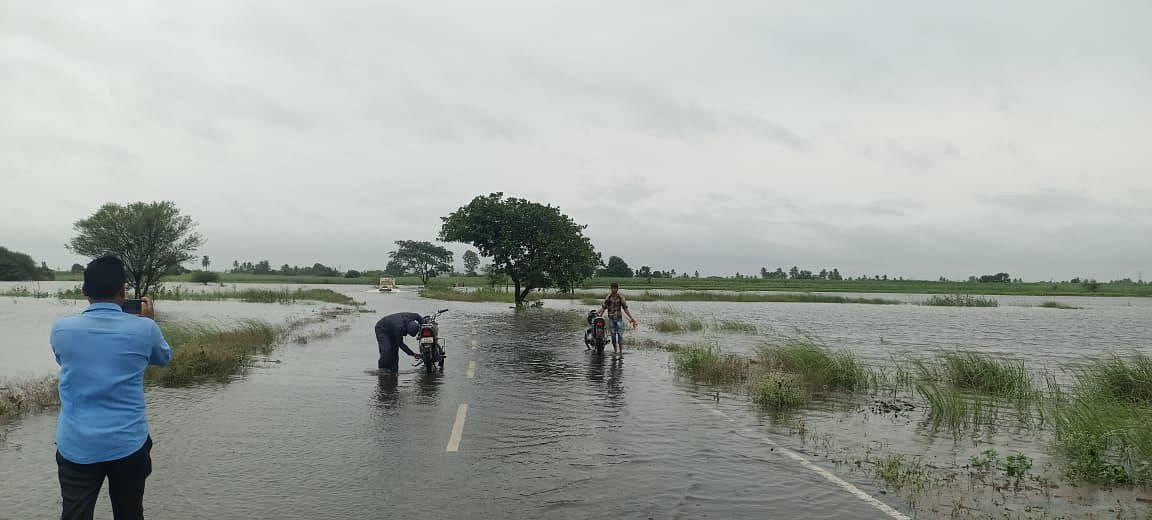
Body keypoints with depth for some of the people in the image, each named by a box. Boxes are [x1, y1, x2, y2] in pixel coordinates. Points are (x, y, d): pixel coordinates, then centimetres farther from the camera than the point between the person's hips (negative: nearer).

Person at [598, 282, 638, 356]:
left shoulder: (620, 297, -4)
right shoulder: (608, 297, -1)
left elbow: (625, 308, -1)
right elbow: (603, 308, 2)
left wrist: (631, 318, -4)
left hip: (619, 318, -1)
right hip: (611, 318, 1)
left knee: (620, 334, -7)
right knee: (613, 334, 5)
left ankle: (621, 351, -6)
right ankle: (615, 351, 15)